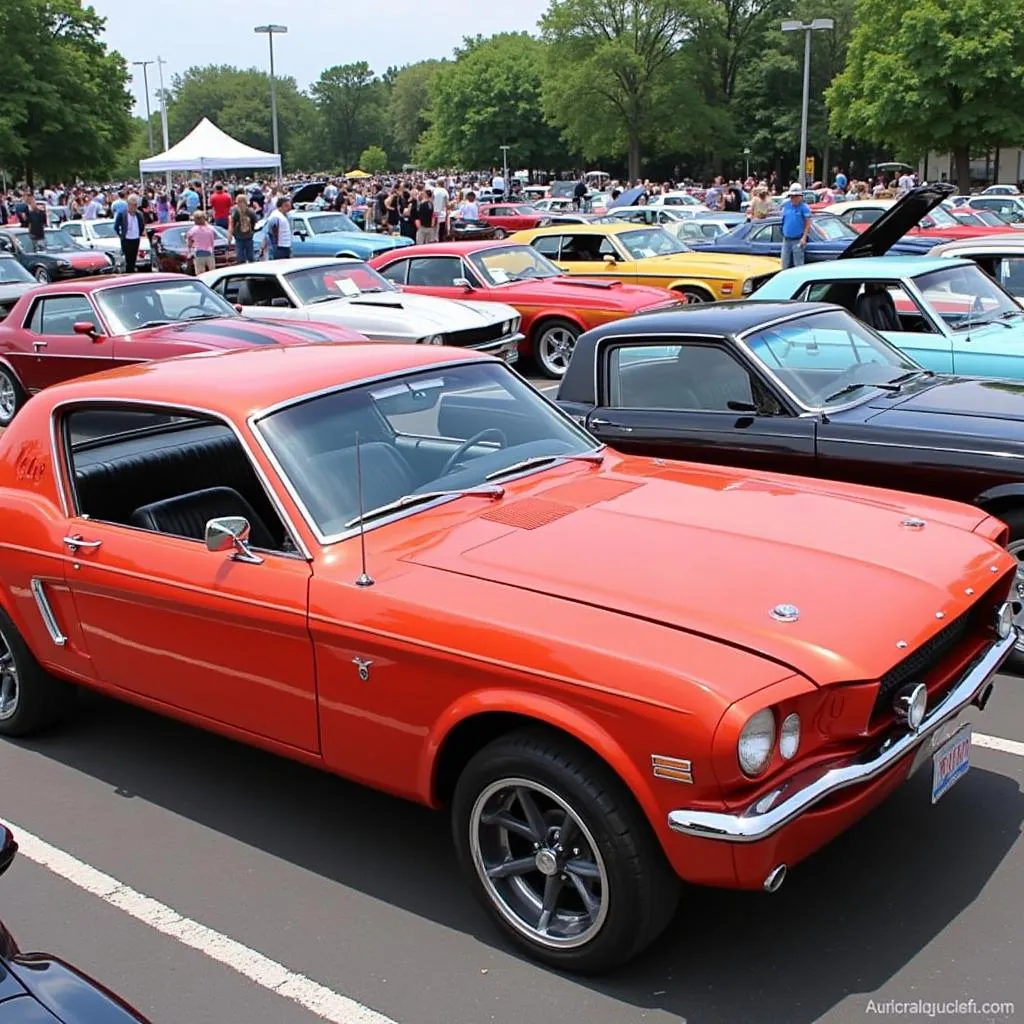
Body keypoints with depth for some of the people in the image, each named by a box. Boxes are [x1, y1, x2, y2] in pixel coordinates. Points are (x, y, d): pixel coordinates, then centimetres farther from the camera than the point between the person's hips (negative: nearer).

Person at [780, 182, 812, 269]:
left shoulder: (804, 207, -7)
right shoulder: (786, 206, 9)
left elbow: (808, 224, -8)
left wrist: (804, 238, -16)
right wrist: (783, 234, 13)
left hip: (798, 240, -6)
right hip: (786, 240, 6)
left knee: (798, 265, -3)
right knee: (785, 264, 11)